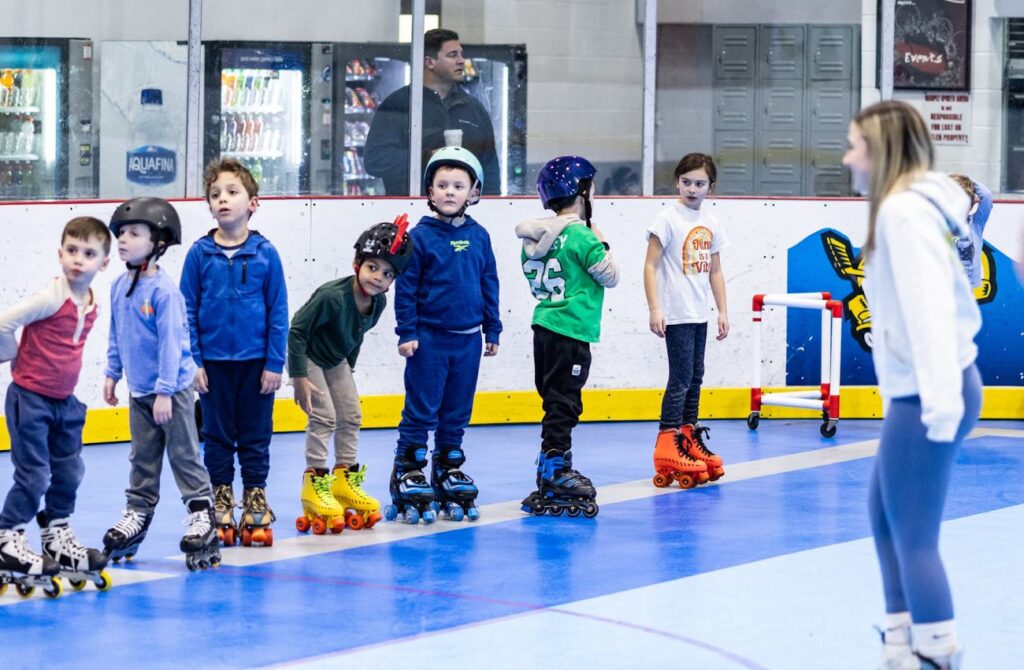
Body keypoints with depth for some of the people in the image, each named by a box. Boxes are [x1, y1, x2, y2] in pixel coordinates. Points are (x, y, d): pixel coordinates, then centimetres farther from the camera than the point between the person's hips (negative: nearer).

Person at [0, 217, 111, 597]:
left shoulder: (93, 306, 3)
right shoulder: (51, 299, -21)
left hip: (64, 400, 8)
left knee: (69, 471, 13)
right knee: (33, 474, -7)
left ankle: (57, 537, 26)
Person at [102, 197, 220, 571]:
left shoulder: (163, 291, -20)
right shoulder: (120, 287, 3)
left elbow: (170, 342, -20)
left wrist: (165, 391, -20)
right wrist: (112, 373, 15)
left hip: (172, 389, -7)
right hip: (139, 390, 7)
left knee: (184, 454, -1)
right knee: (142, 457, 15)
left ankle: (201, 513, 7)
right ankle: (137, 513, 24)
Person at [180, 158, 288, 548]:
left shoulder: (264, 253, -4)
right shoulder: (200, 254, -3)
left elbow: (278, 311, -1)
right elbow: (187, 310, 1)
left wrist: (275, 363, -5)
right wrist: (192, 361, -4)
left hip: (256, 362, 0)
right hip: (213, 362, 1)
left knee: (256, 437, 8)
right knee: (217, 437, 9)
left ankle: (255, 507, 18)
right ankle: (221, 508, 19)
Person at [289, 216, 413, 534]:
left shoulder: (378, 302, -14)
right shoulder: (333, 296, -36)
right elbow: (297, 329, -29)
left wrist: (349, 367, 15)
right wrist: (299, 377, -27)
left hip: (335, 361, 7)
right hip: (309, 357, -7)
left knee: (351, 415, 6)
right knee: (324, 416, -13)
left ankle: (345, 479, 17)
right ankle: (315, 483, -6)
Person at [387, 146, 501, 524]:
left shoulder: (478, 237, 4)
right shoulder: (420, 236, -7)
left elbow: (489, 284, 11)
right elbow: (405, 286, -6)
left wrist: (492, 330, 12)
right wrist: (406, 332, -9)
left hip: (467, 338, 4)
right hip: (429, 337, -4)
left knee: (457, 412, 12)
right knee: (421, 411, -1)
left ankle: (449, 472, 21)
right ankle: (408, 473, 5)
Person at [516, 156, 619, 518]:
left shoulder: (533, 236, 8)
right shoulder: (581, 236, -15)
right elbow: (611, 276, -8)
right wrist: (601, 242, 5)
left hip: (545, 326, 8)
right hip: (571, 332, -8)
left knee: (556, 401, 15)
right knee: (563, 403, -4)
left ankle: (553, 468, 20)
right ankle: (554, 473, -3)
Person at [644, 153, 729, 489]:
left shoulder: (711, 224, 10)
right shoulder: (668, 218, -9)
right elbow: (651, 265, -10)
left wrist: (723, 311, 14)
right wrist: (654, 309, -16)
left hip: (699, 315, 7)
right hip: (676, 315, -7)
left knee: (695, 378, 13)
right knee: (681, 378, -8)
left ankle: (689, 439, 24)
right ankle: (667, 450, -6)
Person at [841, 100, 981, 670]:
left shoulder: (904, 211, -16)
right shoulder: (916, 205, 14)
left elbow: (929, 307, -24)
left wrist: (939, 402, -28)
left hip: (926, 397, -11)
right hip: (920, 392, 11)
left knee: (914, 537, -6)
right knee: (885, 513, 22)